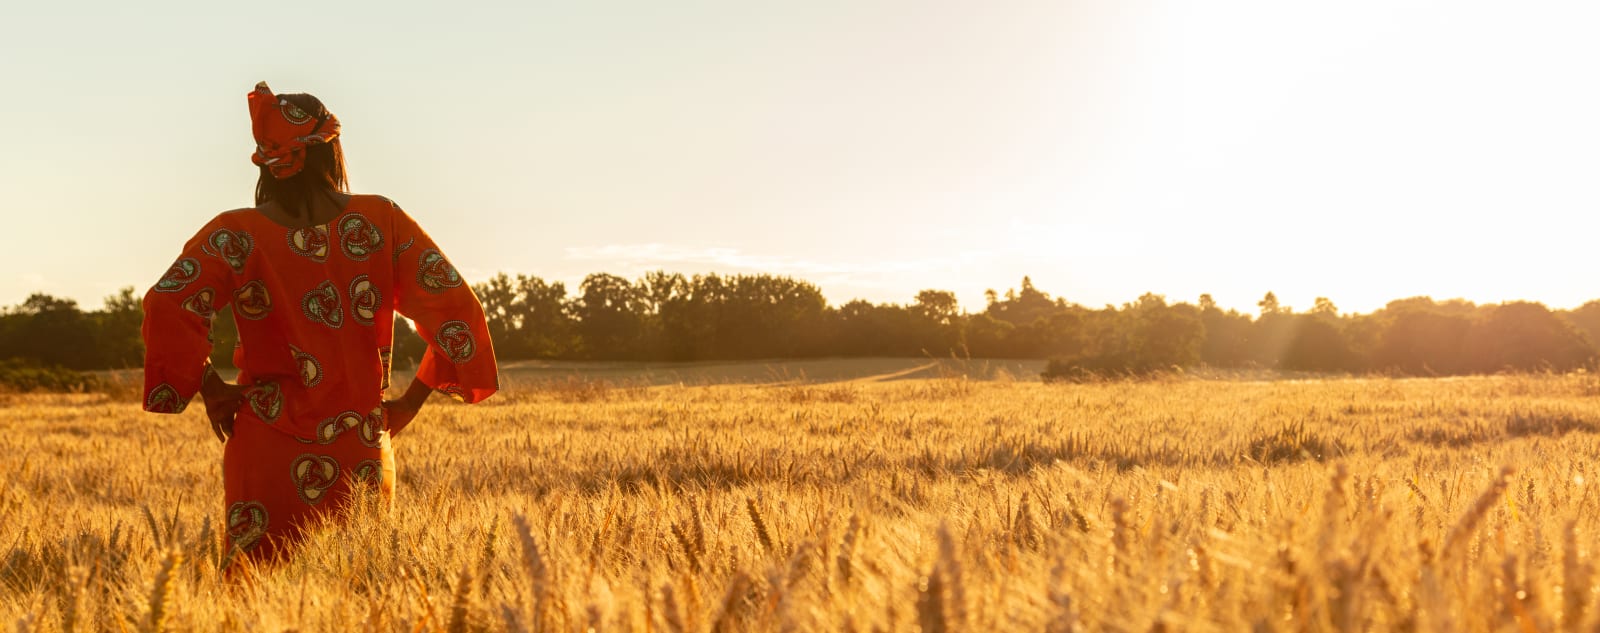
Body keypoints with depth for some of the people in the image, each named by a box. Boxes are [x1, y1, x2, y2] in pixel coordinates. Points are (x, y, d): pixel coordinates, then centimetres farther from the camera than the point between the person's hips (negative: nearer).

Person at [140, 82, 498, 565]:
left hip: (268, 452, -1)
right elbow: (454, 308, -4)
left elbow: (168, 307, -18)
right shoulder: (381, 221, -1)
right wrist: (412, 401, 5)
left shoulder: (236, 235, -5)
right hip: (362, 452, 1)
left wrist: (210, 387, -4)